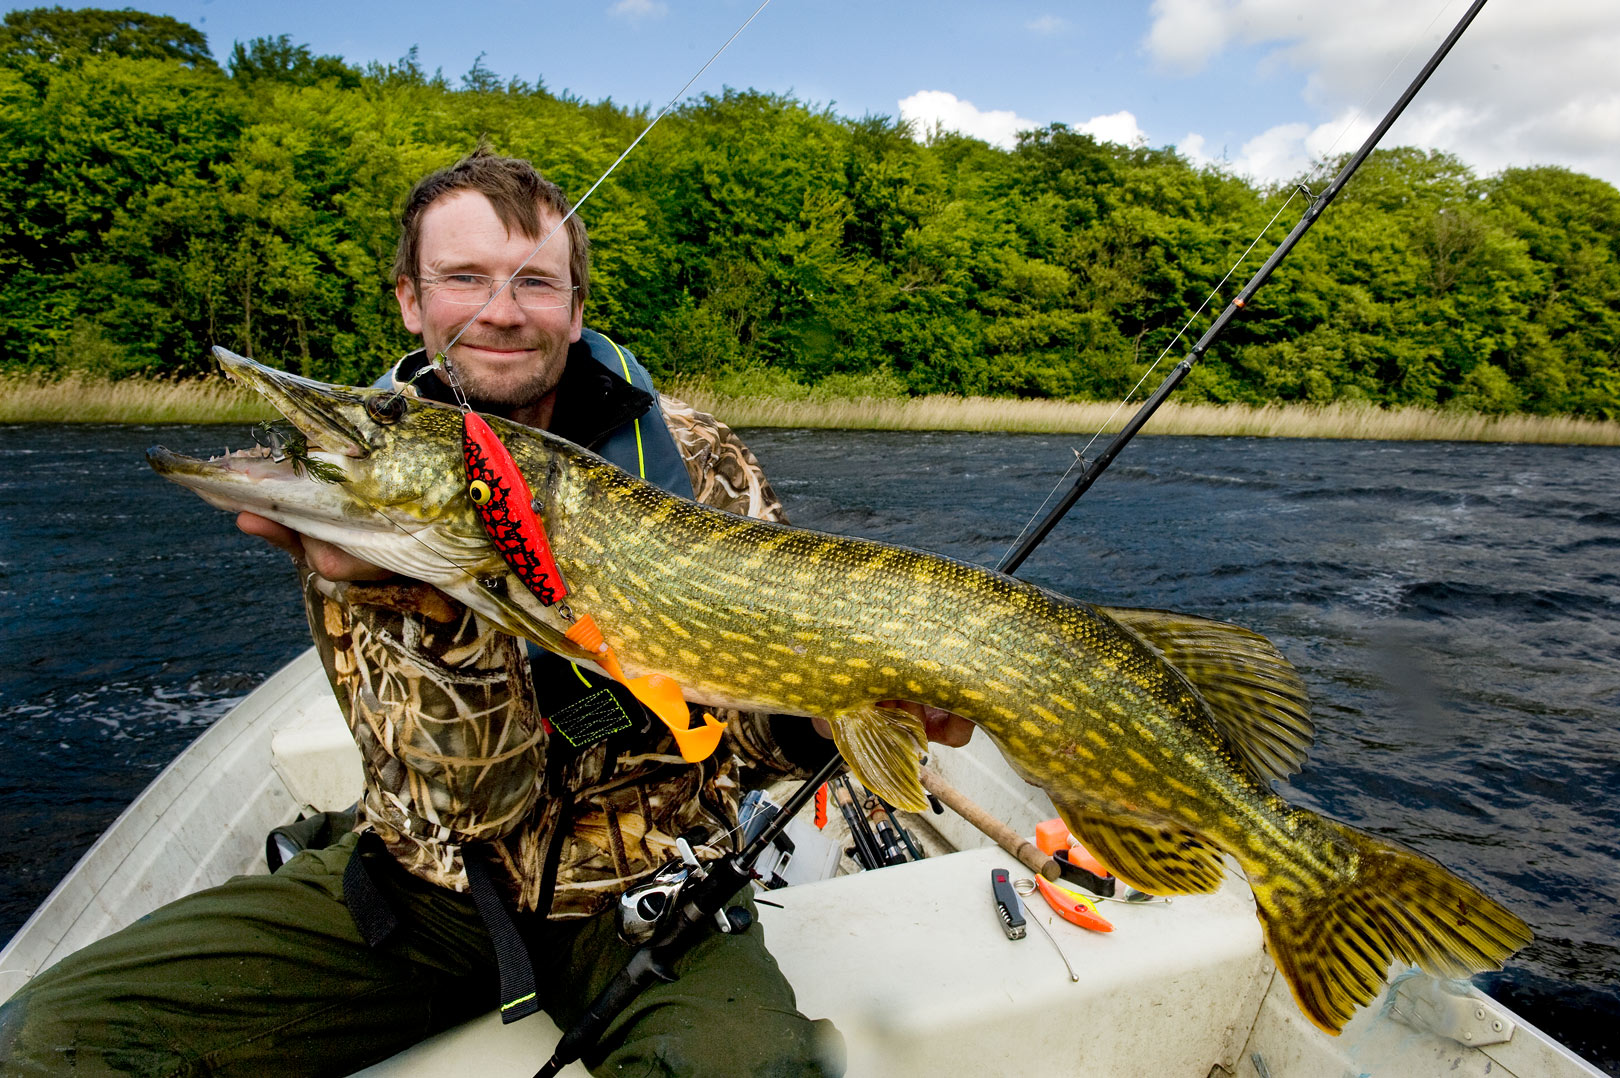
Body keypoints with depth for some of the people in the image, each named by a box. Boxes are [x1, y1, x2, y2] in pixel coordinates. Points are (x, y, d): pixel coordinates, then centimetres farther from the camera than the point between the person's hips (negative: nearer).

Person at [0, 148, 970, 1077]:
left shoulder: (697, 459, -7)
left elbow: (761, 734, -4)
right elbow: (482, 802, -17)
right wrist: (425, 597, -34)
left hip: (650, 884, -1)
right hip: (431, 883, 2)